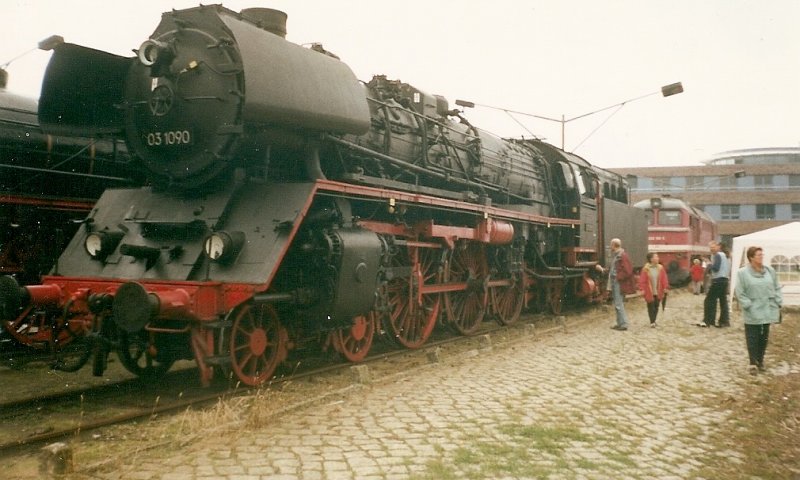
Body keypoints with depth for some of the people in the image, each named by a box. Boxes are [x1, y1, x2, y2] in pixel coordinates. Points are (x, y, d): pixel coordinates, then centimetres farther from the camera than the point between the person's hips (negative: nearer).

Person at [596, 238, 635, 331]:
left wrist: (618, 277, -16)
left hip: (619, 284, -10)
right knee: (617, 304, 14)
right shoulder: (615, 256, 14)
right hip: (614, 283, 10)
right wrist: (602, 270, 22)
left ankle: (623, 324, -1)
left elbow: (628, 271, -21)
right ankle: (619, 323, 22)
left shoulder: (622, 256, -16)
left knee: (619, 304, -7)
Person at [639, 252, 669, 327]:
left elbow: (664, 279, 4)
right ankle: (652, 322, 7)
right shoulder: (646, 268, -10)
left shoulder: (660, 268, 1)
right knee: (651, 307, 0)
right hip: (649, 292, -4)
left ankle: (654, 321, 24)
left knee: (656, 307, 11)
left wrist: (666, 287, 0)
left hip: (658, 292, 4)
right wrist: (642, 289, -12)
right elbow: (642, 280, -9)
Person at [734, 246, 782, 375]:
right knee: (752, 338, -1)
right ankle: (753, 363, 6)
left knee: (764, 337, 14)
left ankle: (760, 361, 27)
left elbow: (776, 288, 11)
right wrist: (748, 305, -14)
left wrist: (778, 303, 4)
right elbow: (739, 293, -8)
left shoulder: (770, 270, 4)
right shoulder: (743, 273, -10)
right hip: (752, 313, -5)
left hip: (768, 311, 5)